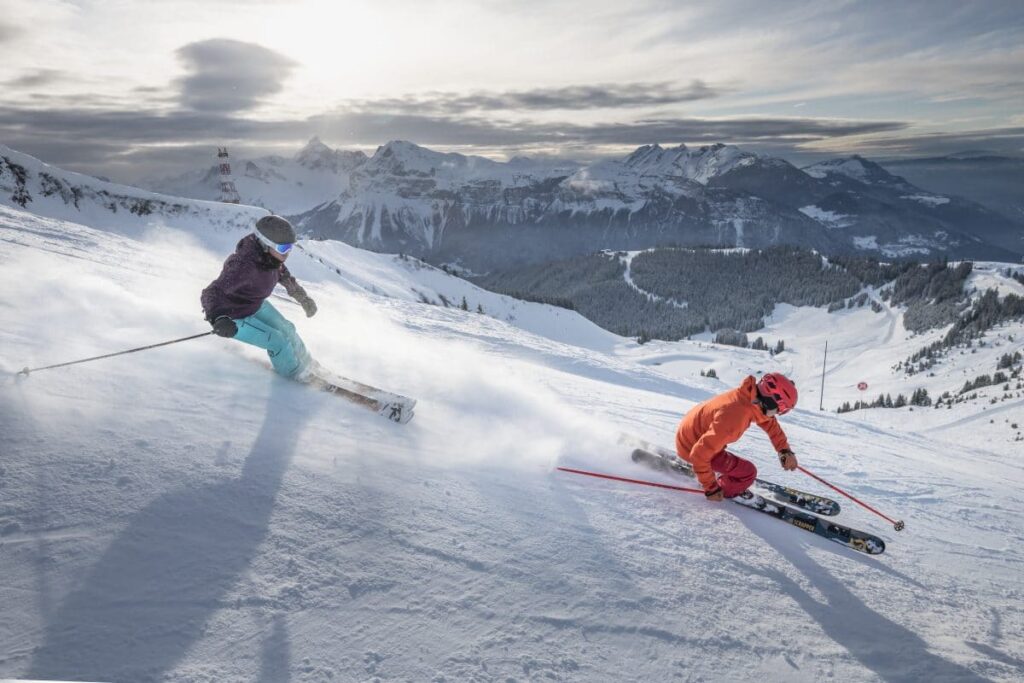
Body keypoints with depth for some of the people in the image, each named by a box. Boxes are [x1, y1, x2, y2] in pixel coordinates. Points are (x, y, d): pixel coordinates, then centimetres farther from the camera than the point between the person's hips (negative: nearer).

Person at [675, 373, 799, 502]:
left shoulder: (753, 397, -13)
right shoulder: (733, 418, -38)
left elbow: (770, 423, 10)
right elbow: (700, 454, -33)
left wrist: (785, 451, 4)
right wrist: (711, 488, -23)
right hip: (692, 446, -8)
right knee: (748, 472, -6)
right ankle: (723, 492, 17)